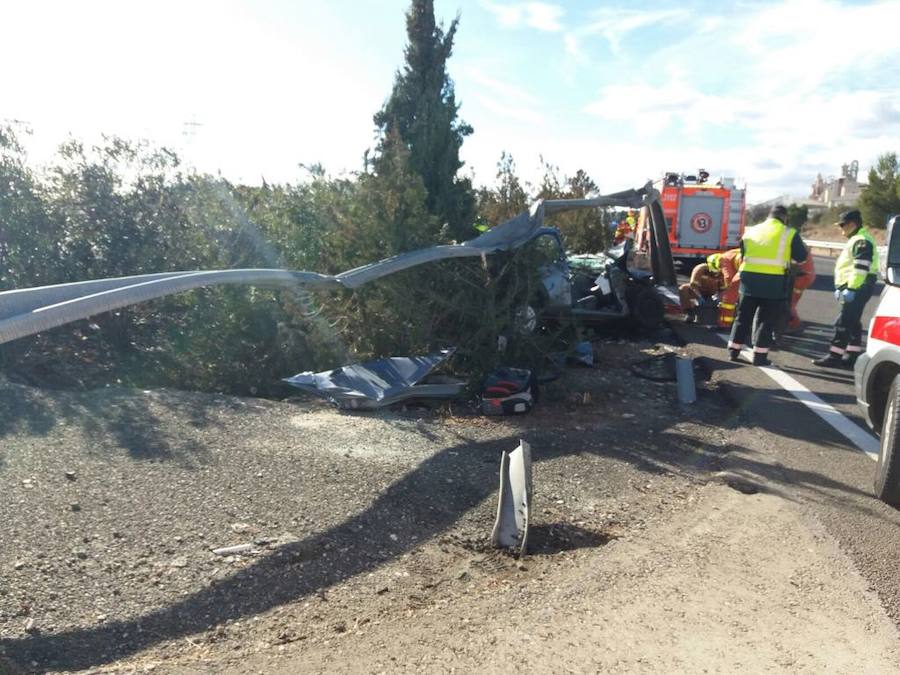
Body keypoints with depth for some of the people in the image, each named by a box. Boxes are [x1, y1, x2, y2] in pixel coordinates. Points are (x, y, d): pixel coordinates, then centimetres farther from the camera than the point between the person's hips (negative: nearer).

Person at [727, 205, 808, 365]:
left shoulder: (751, 231, 12)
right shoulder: (789, 234, 0)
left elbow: (742, 255, 16)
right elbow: (802, 257, 4)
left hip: (749, 277, 3)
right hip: (774, 281, -3)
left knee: (743, 317, 13)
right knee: (766, 320, 4)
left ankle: (733, 351, 14)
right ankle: (759, 356, 5)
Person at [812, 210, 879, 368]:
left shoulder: (862, 241, -15)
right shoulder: (856, 240, 20)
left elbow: (861, 269, -24)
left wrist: (850, 288, -26)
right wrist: (842, 287, 23)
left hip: (857, 289, -11)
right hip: (855, 288, 11)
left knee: (843, 323, -10)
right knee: (852, 323, 14)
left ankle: (834, 356, -9)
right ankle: (852, 356, 19)